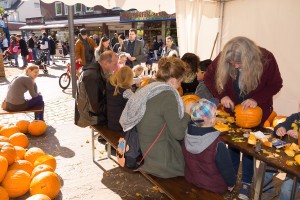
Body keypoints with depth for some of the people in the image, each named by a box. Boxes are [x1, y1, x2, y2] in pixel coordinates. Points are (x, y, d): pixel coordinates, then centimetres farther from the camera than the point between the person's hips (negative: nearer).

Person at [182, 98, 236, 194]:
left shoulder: (187, 133, -19)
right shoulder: (217, 144, -33)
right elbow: (226, 168, -19)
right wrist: (231, 182, 2)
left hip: (190, 180, 5)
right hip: (213, 187, -5)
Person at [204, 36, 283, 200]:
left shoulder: (266, 59, -25)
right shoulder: (222, 59, -22)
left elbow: (276, 84, -13)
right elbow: (208, 77, -9)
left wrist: (257, 99, -29)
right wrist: (222, 96, -23)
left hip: (256, 111, -2)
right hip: (232, 109, 2)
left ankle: (246, 183, 25)